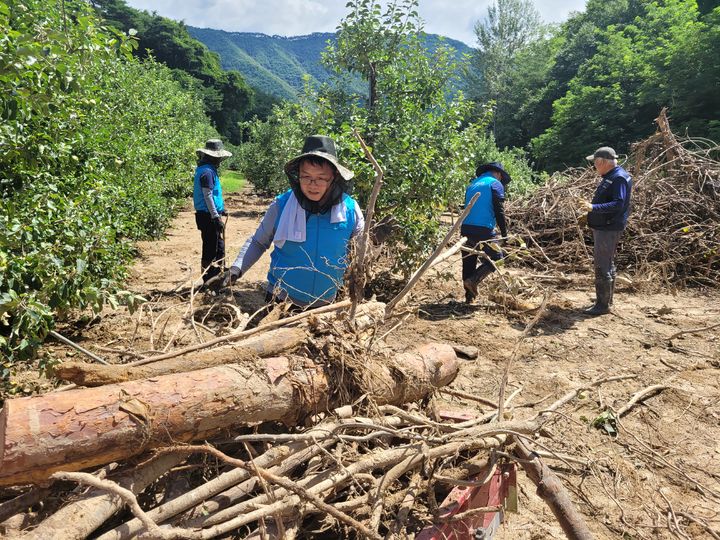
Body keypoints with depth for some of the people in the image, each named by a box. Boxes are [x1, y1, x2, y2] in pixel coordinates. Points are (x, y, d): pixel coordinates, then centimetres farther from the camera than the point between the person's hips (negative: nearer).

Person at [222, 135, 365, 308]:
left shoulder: (350, 209, -12)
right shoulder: (281, 205, -15)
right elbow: (258, 242, -3)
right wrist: (236, 268, -15)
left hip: (325, 305, 2)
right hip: (281, 301, -1)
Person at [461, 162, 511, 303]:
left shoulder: (473, 184, 23)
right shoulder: (496, 184, 2)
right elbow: (499, 211, -6)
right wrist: (504, 234, -1)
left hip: (465, 228, 7)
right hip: (483, 229, -7)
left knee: (468, 262, 12)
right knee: (496, 258, 8)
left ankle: (469, 297, 15)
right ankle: (473, 280, -10)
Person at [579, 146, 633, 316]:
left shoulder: (619, 178, -18)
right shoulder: (610, 177, 14)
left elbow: (618, 204, -27)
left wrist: (593, 207, -31)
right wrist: (591, 208, 17)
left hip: (608, 230, -11)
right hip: (603, 227, 11)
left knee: (602, 266, -8)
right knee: (606, 263, 20)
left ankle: (603, 305, -2)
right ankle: (606, 298, 33)